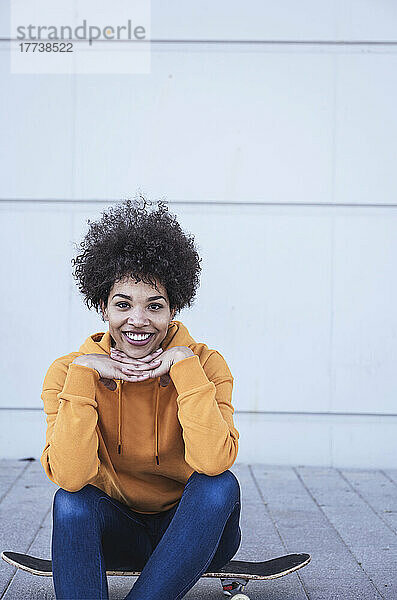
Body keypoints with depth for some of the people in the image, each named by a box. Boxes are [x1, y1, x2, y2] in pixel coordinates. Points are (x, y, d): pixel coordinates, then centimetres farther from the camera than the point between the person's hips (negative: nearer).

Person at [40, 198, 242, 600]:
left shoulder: (204, 363, -12)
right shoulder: (67, 371, -10)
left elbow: (214, 461, -29)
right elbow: (70, 477, -25)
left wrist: (184, 364, -27)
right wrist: (83, 372, -27)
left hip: (192, 532, 0)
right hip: (115, 533, 0)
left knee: (220, 485, -30)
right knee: (71, 501, -29)